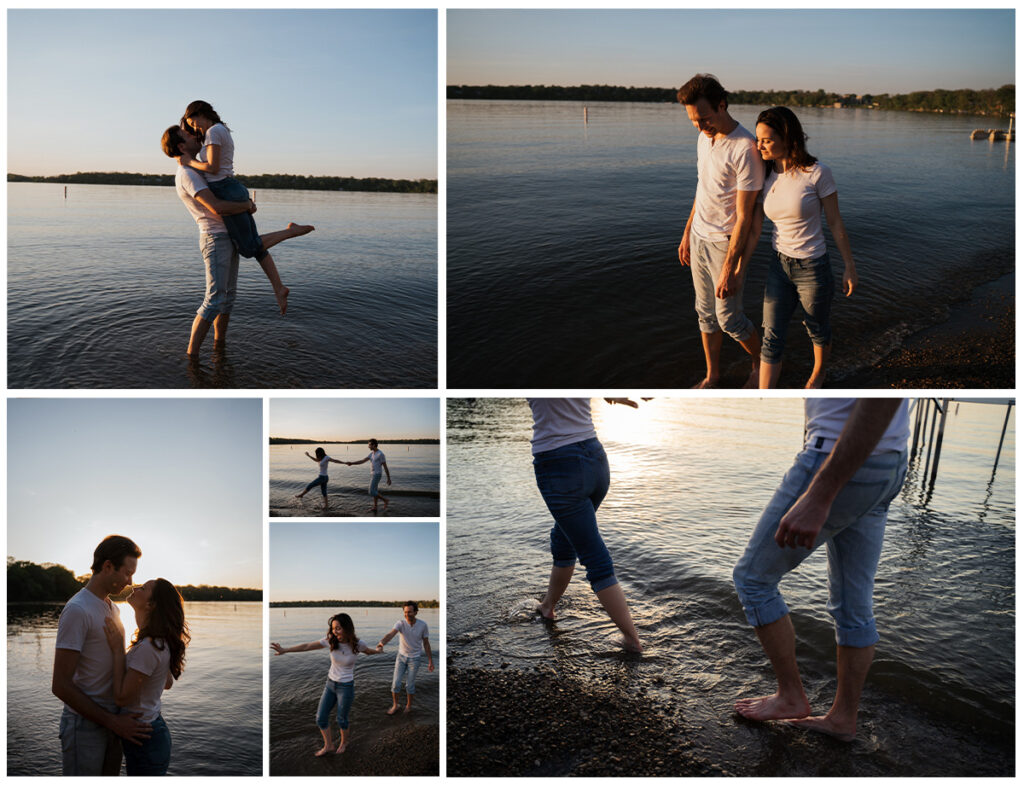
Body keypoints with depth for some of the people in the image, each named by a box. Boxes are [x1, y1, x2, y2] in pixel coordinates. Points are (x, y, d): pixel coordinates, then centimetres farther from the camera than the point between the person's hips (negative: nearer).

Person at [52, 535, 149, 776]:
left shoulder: (111, 607, 12)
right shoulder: (77, 610, -17)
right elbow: (61, 686, -19)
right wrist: (113, 722, -18)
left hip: (112, 722, 8)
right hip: (84, 725, -8)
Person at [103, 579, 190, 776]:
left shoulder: (148, 648, -25)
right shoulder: (160, 642, 3)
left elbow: (121, 697, -21)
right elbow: (167, 683, 16)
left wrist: (118, 650, -19)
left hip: (145, 741, -9)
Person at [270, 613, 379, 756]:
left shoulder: (357, 644, -19)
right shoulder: (330, 641, -14)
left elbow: (368, 651, 7)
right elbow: (307, 646, -13)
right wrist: (285, 650, -18)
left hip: (346, 686, -4)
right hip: (330, 684, 4)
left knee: (341, 719, 9)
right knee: (321, 717, 10)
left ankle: (344, 742, 39)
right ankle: (328, 745, 33)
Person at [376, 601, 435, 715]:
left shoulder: (422, 625, -16)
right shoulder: (400, 623, -20)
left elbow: (426, 643, -4)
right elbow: (390, 634, -39)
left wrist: (430, 661, -3)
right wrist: (381, 643, -61)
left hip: (415, 658, -1)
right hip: (401, 656, 1)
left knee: (410, 685, 4)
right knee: (396, 683, 1)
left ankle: (409, 705, 28)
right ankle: (395, 705, 24)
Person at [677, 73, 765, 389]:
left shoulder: (745, 149, -23)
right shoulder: (704, 138, 3)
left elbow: (744, 215, -22)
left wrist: (729, 268, -23)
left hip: (727, 243, -7)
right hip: (699, 238, 7)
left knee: (729, 319, 1)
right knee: (705, 313, 15)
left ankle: (760, 363, 27)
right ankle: (712, 375, 30)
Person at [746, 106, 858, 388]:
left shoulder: (817, 173, -17)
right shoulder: (765, 177, -3)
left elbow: (835, 223, -9)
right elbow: (754, 228, 1)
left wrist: (850, 267, -4)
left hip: (814, 269, -4)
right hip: (780, 267, 4)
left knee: (818, 330, 19)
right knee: (771, 337, 0)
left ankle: (818, 373, 49)